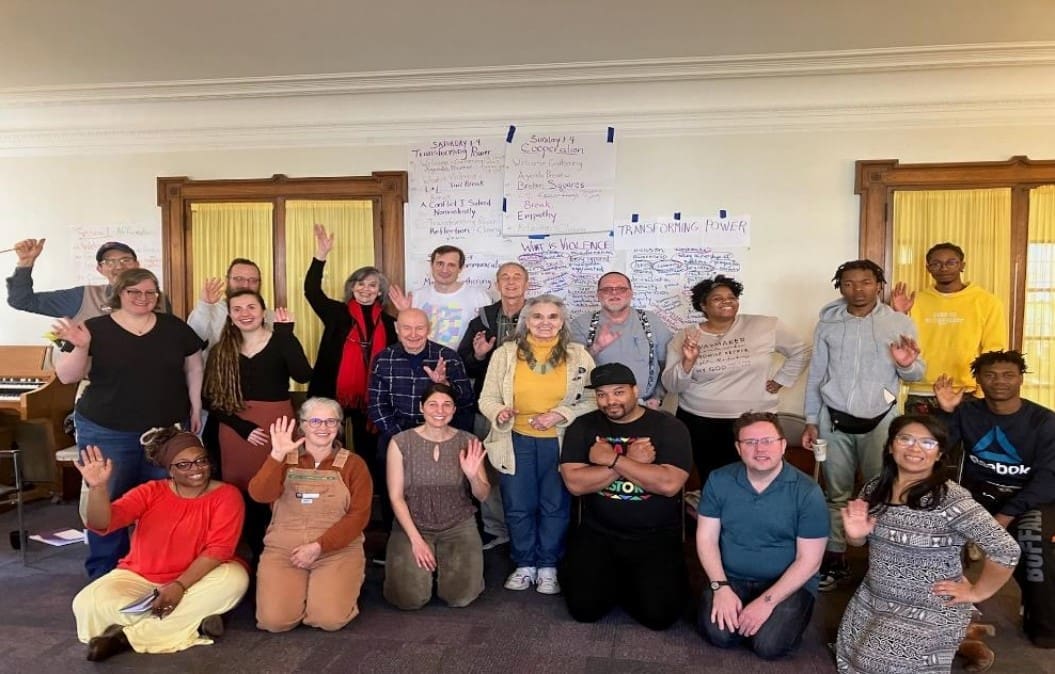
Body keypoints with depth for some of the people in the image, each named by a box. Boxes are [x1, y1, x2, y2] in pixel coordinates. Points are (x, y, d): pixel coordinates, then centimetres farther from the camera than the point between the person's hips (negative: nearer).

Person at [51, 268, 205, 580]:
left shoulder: (174, 327, 2)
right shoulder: (95, 329, -3)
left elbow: (194, 368, 11)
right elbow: (67, 377, -5)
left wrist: (196, 409, 7)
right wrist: (80, 347, -23)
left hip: (168, 430, 2)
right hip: (106, 432, -1)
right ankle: (104, 573, 21)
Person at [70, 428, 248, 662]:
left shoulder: (226, 495, -9)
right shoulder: (150, 492, -2)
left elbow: (218, 548, -17)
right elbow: (101, 524, -14)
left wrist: (180, 586, -28)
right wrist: (98, 486, -33)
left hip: (196, 579, -1)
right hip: (139, 578, 1)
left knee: (235, 577, -33)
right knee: (88, 604, -25)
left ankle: (128, 635, -25)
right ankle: (192, 623, -22)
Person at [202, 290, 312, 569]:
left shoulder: (280, 341, -1)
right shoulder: (220, 351, 7)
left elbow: (303, 375, -20)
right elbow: (211, 399, 3)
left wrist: (285, 332, -21)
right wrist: (243, 427, -10)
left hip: (277, 426, -2)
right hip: (236, 431, 2)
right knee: (243, 495, 5)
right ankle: (256, 555, 23)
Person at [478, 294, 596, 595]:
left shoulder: (579, 355, -1)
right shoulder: (505, 353, 0)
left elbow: (592, 400, -3)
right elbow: (487, 398, 1)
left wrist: (561, 415, -17)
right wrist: (499, 412, -20)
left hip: (560, 443, 0)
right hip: (517, 442, 0)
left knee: (555, 508, 8)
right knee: (518, 508, 8)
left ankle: (548, 566, 26)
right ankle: (524, 565, 26)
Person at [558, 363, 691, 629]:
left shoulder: (669, 427, -6)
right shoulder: (582, 427, -1)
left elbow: (669, 484, -19)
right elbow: (575, 483, -13)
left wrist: (612, 459, -18)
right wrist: (631, 461, -18)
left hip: (656, 536, -1)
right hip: (597, 533, 1)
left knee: (659, 613, -16)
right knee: (584, 607, -14)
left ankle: (626, 583, 17)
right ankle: (612, 580, 20)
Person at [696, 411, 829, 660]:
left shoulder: (807, 492, -14)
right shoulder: (719, 481, -5)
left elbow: (809, 561, -12)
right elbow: (706, 538, -1)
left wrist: (767, 601, -18)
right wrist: (721, 587, -14)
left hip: (788, 583, -1)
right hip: (732, 578, 2)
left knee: (769, 646, -22)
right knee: (718, 634, -21)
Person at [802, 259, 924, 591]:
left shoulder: (900, 323, -2)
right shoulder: (827, 324, 1)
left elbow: (917, 374, 2)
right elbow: (815, 375, 6)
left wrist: (906, 364, -23)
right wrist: (811, 421, 4)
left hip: (880, 421, -1)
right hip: (835, 421, 1)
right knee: (837, 493, 9)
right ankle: (834, 561, 19)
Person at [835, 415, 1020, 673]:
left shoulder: (950, 499, -23)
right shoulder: (875, 488, -4)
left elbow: (1006, 550, -23)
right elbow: (860, 540, 10)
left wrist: (976, 592, -12)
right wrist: (855, 534, -13)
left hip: (931, 609, -6)